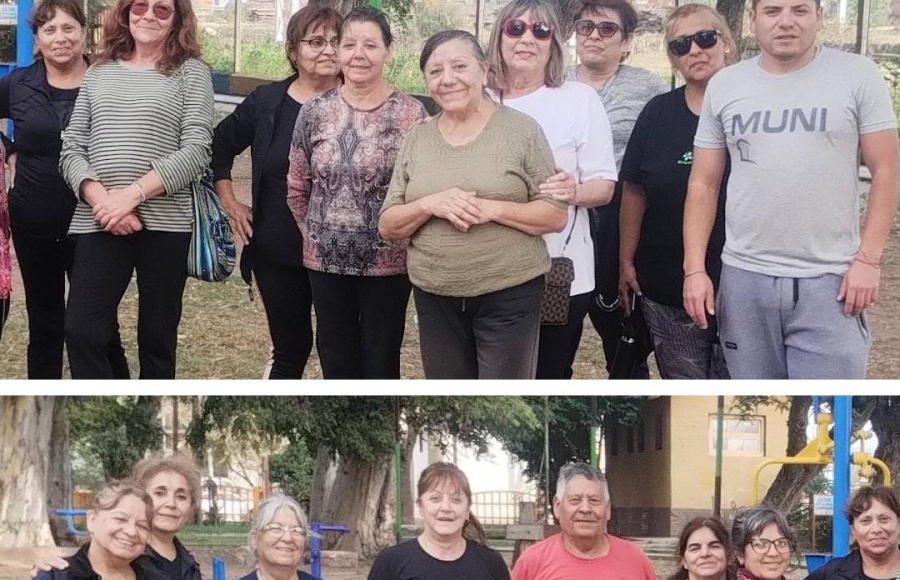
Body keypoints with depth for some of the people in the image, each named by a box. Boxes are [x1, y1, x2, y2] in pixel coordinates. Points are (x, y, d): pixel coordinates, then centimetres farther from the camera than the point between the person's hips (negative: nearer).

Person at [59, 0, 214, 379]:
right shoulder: (98, 73, 14)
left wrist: (133, 195, -15)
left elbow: (196, 151, -6)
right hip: (97, 222, 2)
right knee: (80, 329, -8)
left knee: (157, 336, 5)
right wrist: (100, 199, -10)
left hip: (162, 222, -2)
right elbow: (71, 148, 9)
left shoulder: (191, 72, 4)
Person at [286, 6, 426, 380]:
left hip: (388, 262, -3)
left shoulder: (411, 114, -8)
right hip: (326, 260, 3)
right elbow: (296, 188, 8)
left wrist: (400, 234, -3)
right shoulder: (315, 112, 0)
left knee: (381, 362, 9)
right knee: (336, 359, 14)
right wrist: (317, 233, 9)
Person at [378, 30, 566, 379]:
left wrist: (493, 209, -20)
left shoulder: (521, 130, -4)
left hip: (509, 296, -4)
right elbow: (388, 226, 4)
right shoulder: (417, 140, 6)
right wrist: (430, 205, -16)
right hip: (435, 299, 4)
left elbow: (555, 215, -4)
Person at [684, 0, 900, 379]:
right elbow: (703, 183, 10)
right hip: (745, 278, 3)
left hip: (829, 280, -3)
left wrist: (867, 259, -9)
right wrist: (694, 268, 2)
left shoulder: (858, 76, -2)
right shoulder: (723, 86, 7)